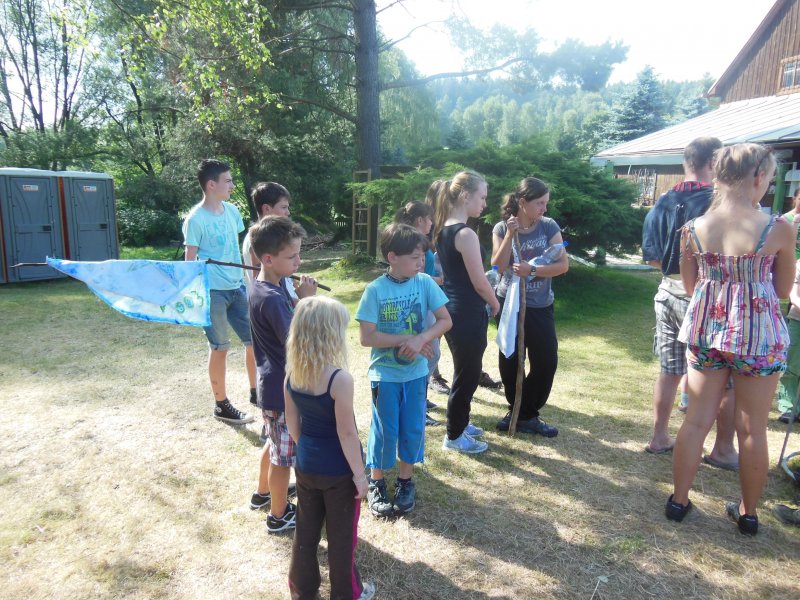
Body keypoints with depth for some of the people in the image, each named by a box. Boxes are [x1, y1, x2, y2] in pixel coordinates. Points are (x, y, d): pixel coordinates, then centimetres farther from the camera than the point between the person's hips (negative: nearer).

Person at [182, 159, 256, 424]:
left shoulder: (232, 210, 7)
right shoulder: (196, 219, -12)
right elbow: (190, 260, -9)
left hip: (237, 287, 6)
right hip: (212, 292, -6)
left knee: (254, 339, 10)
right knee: (220, 348, 4)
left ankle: (255, 391, 29)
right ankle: (221, 405, 20)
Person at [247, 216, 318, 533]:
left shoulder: (274, 284, 1)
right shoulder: (271, 299, -28)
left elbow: (287, 321, 7)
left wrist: (301, 297, -9)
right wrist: (306, 300, -23)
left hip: (274, 385, 10)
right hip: (282, 390, -10)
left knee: (275, 443, 29)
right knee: (285, 456, 10)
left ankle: (263, 492, 50)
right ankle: (279, 515, 30)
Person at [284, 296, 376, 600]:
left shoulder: (291, 374, -7)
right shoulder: (340, 379, -27)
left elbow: (292, 423, 3)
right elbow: (347, 434, -22)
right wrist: (359, 474, -10)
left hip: (306, 466, 6)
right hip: (338, 471, -5)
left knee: (306, 530, 23)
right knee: (341, 534, 15)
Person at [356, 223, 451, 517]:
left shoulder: (424, 283, -7)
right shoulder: (375, 289, -15)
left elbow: (445, 320, -4)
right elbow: (367, 337, -16)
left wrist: (419, 339, -20)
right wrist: (403, 340, -22)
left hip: (416, 372, 3)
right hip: (384, 373, -3)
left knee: (413, 428, 12)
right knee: (385, 430, 8)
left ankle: (405, 481, 33)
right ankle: (376, 483, 29)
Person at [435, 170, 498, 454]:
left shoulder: (444, 230, 8)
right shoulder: (466, 234, -20)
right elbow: (480, 282, -18)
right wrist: (495, 303, 2)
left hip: (453, 311, 9)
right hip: (468, 315, -9)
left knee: (465, 371, 23)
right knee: (467, 375, 6)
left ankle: (459, 423, 39)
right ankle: (454, 436, 21)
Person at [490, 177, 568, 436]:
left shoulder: (549, 227, -5)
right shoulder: (501, 228, -5)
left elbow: (563, 265, -10)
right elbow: (499, 265, -15)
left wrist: (532, 271, -22)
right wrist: (510, 234, -21)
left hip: (540, 307, 1)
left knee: (547, 362, -2)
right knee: (510, 362, 7)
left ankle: (524, 414, 18)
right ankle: (521, 412, 29)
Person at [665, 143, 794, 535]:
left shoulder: (693, 228, -3)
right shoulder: (779, 229, -11)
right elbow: (782, 289, 2)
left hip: (706, 328, 3)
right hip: (758, 333, -2)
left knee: (696, 420, 13)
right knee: (753, 429, 12)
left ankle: (678, 500, 24)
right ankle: (747, 513, 28)